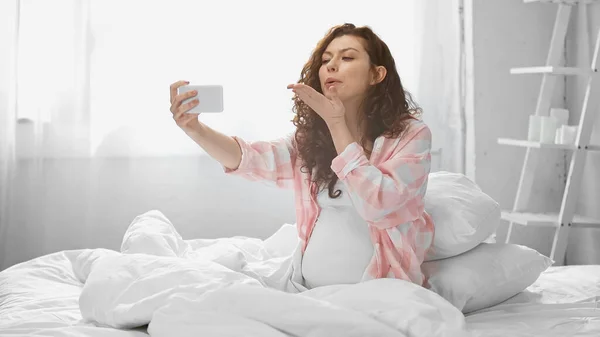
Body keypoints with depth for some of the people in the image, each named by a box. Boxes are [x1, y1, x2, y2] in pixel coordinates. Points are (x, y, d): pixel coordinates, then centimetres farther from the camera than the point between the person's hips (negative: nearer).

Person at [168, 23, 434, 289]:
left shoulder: (411, 134, -6)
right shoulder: (310, 137, 7)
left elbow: (378, 205, -21)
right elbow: (251, 159, -10)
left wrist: (336, 123, -17)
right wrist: (194, 128, -28)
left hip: (381, 294, -4)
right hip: (310, 291, 4)